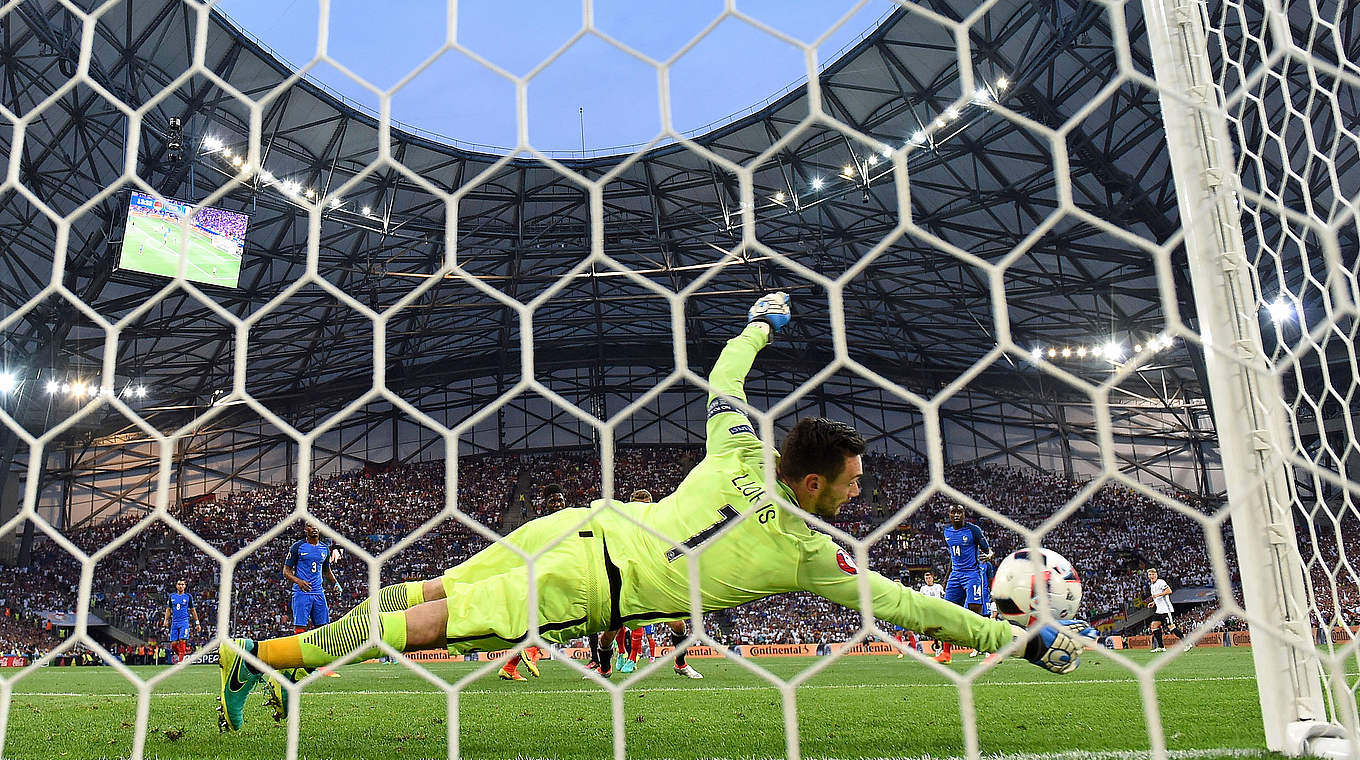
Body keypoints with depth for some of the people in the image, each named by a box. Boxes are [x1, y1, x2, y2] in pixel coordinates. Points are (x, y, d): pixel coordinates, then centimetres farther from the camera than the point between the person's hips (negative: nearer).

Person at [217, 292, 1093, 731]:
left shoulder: (742, 458, 8)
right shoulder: (808, 551, -4)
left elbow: (723, 375, 21)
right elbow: (900, 605, 1)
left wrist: (761, 324, 41)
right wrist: (1027, 637, 9)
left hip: (584, 525, 6)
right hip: (595, 584, -6)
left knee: (430, 591, 13)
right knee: (438, 623, -4)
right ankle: (264, 655, -1)